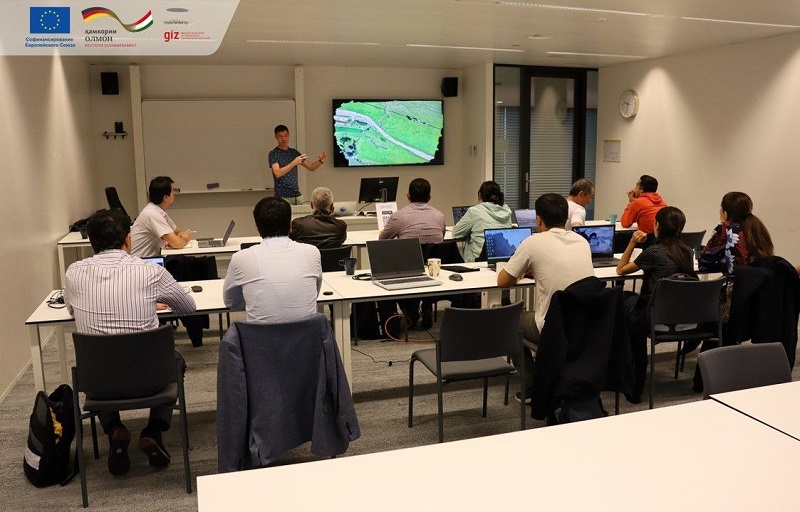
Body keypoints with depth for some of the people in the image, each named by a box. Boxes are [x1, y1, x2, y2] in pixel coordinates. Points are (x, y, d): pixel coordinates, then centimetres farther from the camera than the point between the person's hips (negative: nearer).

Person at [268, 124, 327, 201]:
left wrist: (320, 161, -6)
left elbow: (311, 167, 14)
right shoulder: (273, 154, -5)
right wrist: (294, 163, -31)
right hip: (282, 196, -5)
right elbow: (277, 173, -20)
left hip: (297, 195, 5)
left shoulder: (294, 152, 12)